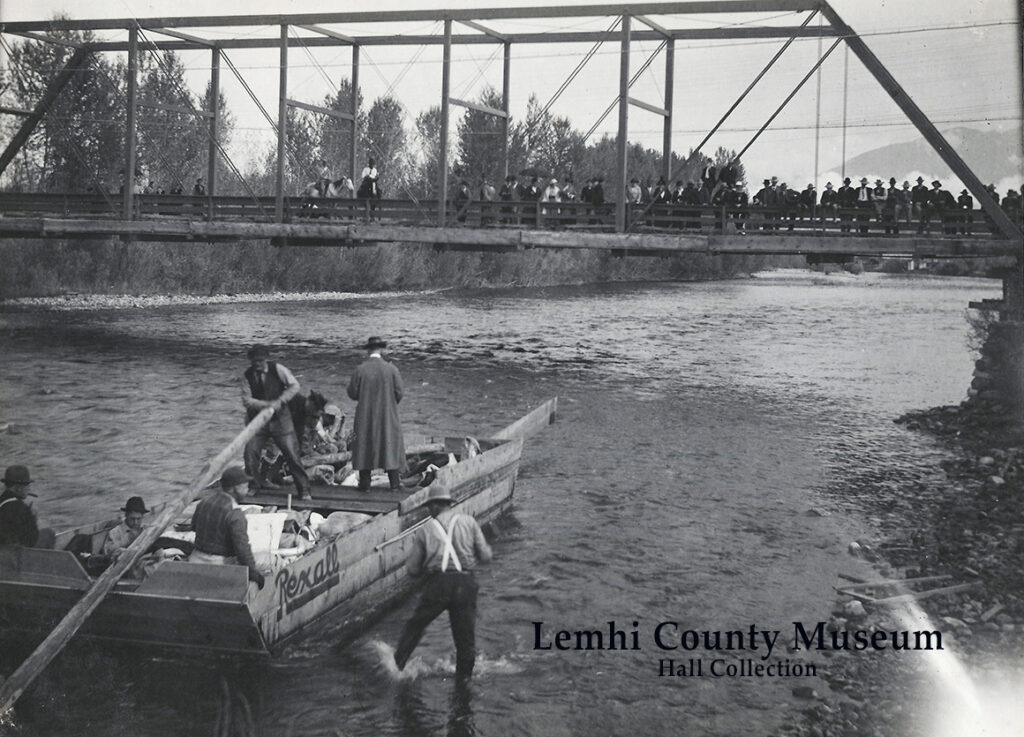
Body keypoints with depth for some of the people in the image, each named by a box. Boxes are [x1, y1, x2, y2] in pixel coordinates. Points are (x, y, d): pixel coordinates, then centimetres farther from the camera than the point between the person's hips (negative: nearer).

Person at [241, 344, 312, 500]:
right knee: (250, 453, -4)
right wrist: (267, 404, -22)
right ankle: (252, 486, 19)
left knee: (292, 454, -5)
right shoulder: (247, 376, -3)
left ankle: (304, 490, 4)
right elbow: (246, 400, -9)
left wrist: (280, 401, -21)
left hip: (279, 418, -2)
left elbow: (294, 386, -9)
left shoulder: (277, 369, -7)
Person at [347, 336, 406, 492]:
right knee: (391, 445, 9)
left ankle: (365, 484, 10)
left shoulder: (360, 369, -9)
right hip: (388, 415, 0)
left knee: (365, 446, 9)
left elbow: (352, 393, -5)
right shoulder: (391, 369, -8)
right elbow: (399, 392, -5)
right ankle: (395, 483, 8)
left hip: (365, 415, 0)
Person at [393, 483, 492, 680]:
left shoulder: (425, 529, 7)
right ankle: (463, 676, 23)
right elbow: (485, 556, 6)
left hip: (438, 583, -1)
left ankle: (397, 664, 25)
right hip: (465, 583, 1)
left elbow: (412, 569, 8)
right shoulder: (469, 522, 8)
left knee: (415, 626, 18)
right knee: (465, 634, 14)